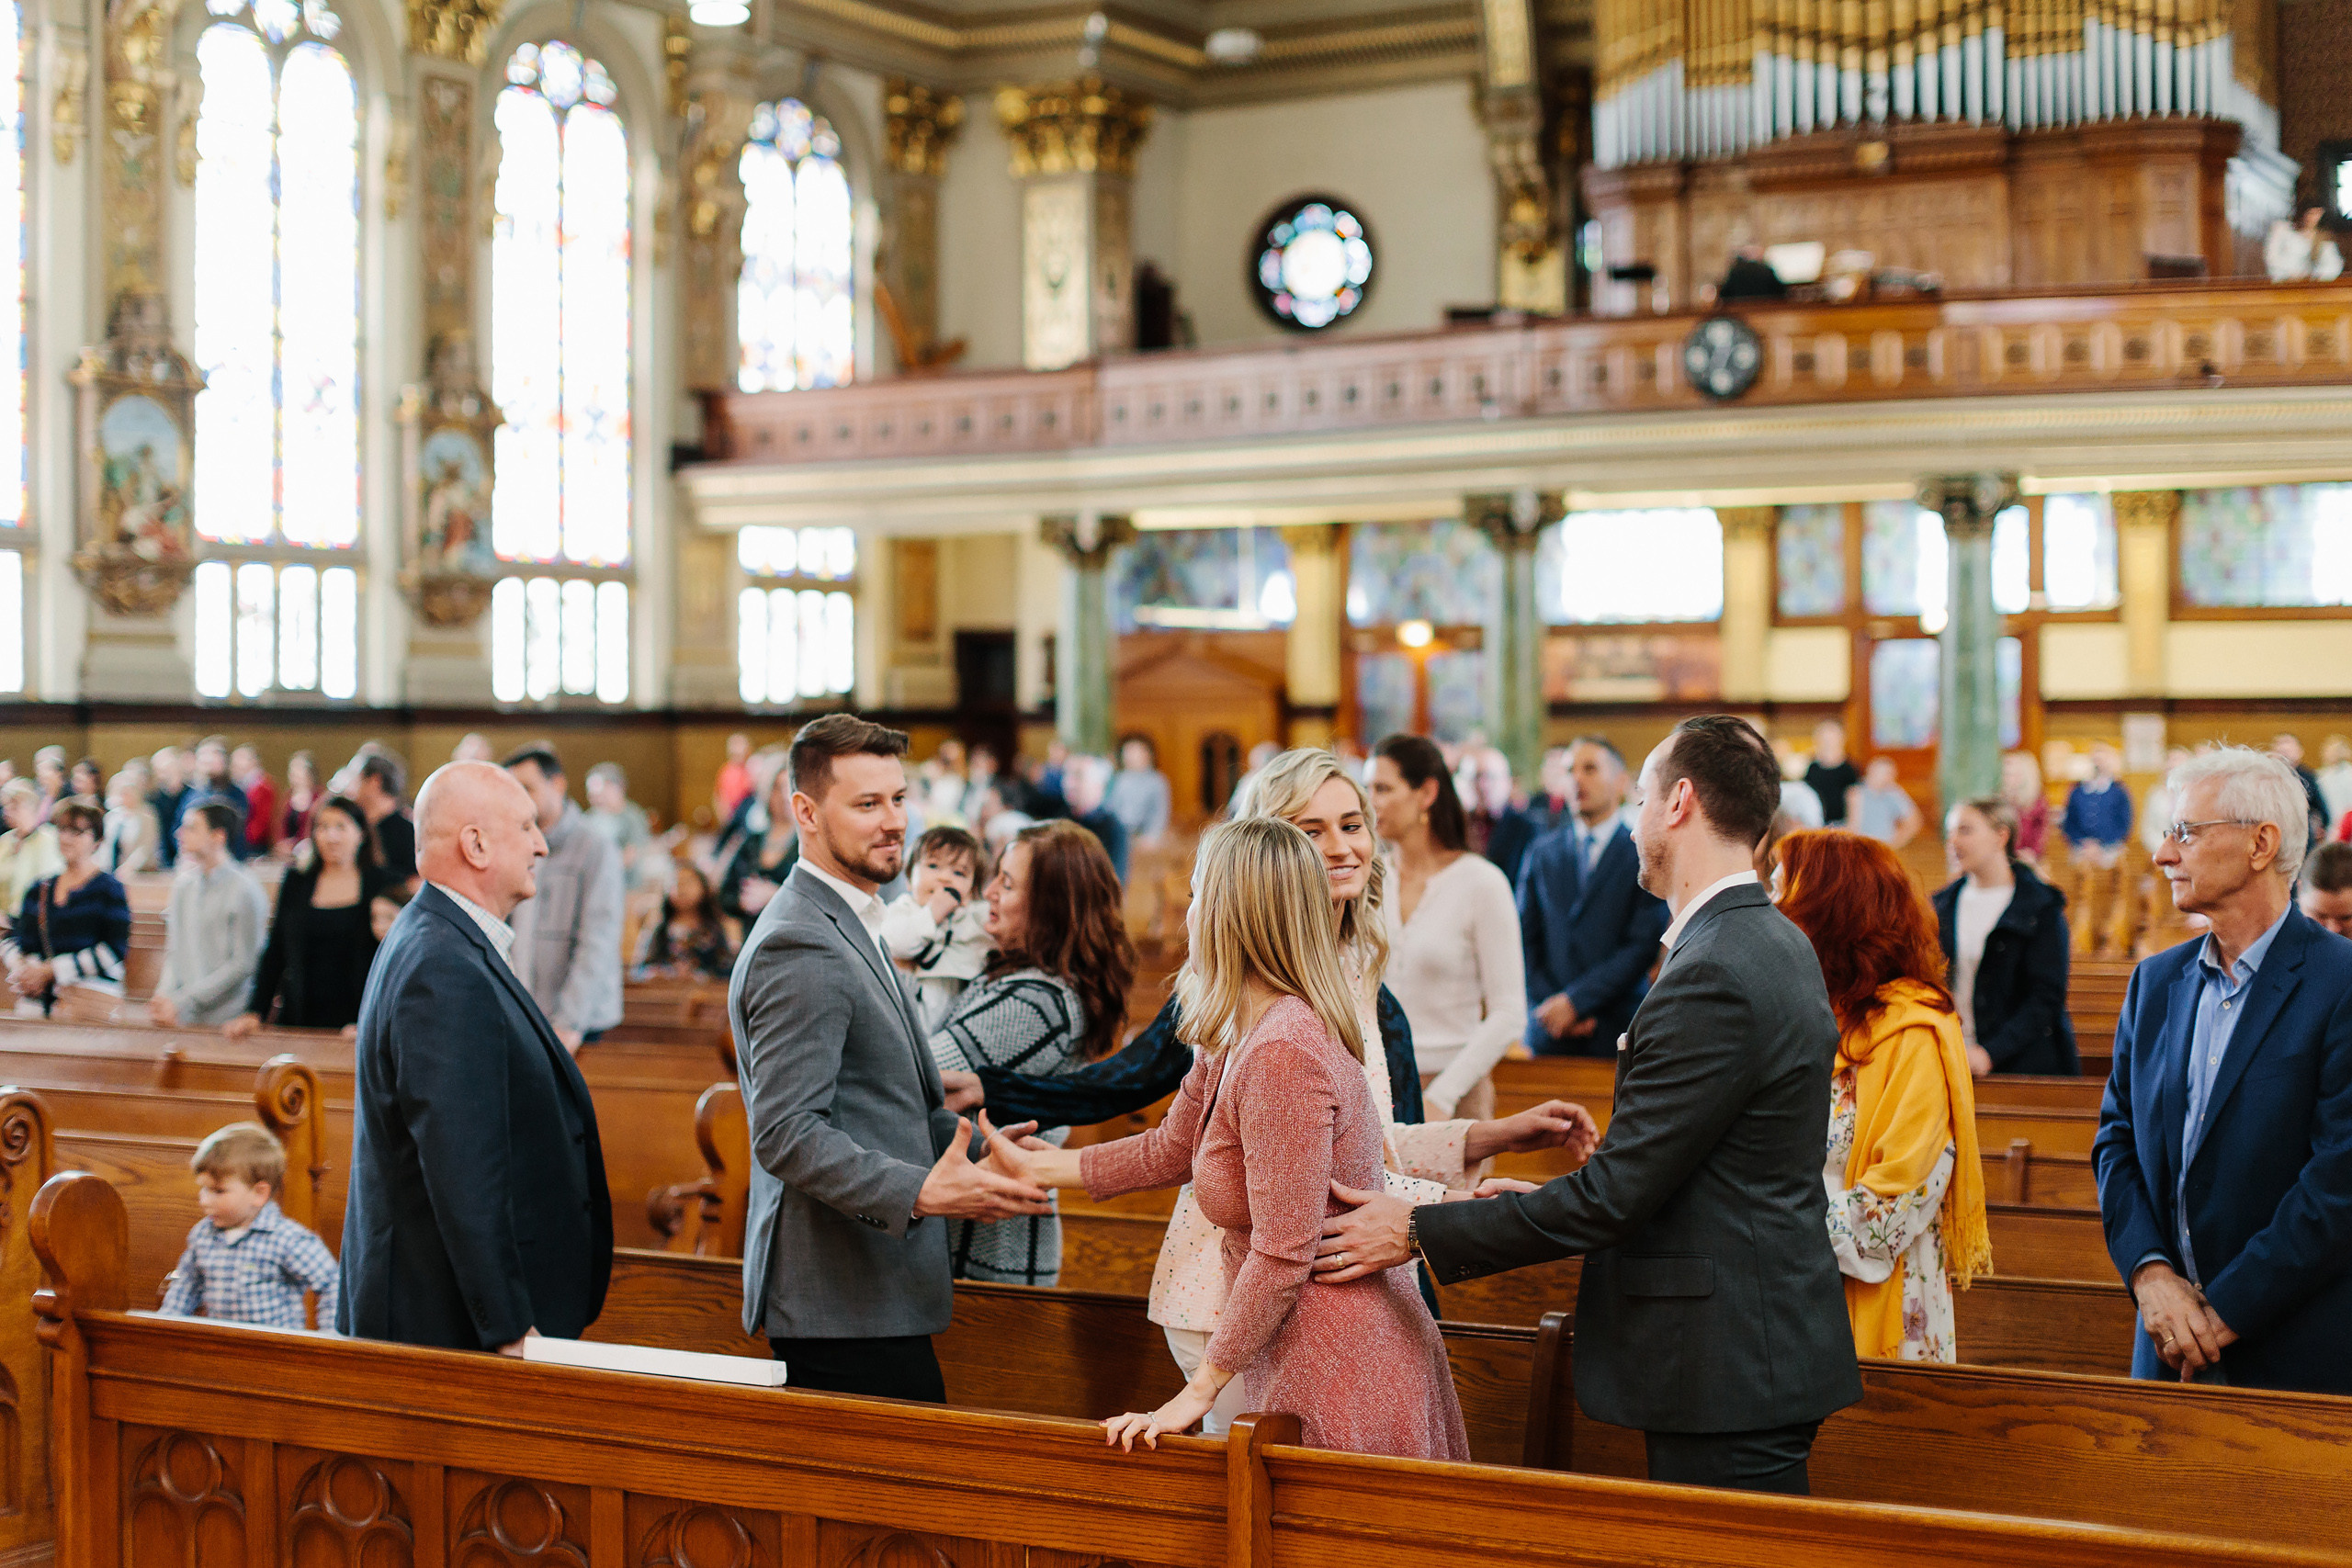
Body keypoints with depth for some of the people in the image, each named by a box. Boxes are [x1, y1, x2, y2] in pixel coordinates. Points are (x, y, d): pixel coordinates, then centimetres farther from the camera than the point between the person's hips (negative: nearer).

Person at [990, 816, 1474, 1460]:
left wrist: (1197, 1392, -17)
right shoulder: (1233, 1040, 6)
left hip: (1338, 1377, -9)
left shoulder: (1283, 1055, -25)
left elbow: (1282, 1257, -24)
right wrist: (1039, 1167, 27)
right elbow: (1171, 1150, 23)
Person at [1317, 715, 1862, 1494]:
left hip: (1727, 1371, -10)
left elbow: (1615, 1196, -20)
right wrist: (1555, 1202, 16)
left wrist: (1419, 1233, -13)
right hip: (1767, 1350, 10)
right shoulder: (1779, 945, 11)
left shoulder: (1711, 976, -21)